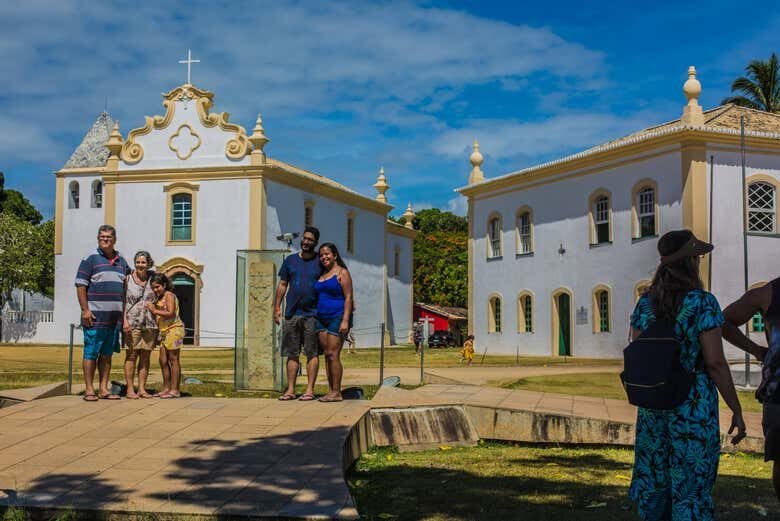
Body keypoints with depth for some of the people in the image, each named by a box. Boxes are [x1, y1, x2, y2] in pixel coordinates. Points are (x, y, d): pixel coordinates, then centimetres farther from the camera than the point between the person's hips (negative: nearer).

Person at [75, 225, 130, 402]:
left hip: (114, 317, 6)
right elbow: (81, 286, -6)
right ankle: (89, 390, 1)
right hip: (95, 315, -6)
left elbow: (127, 287, 22)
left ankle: (103, 389, 14)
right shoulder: (90, 259, -1)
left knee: (107, 354, 9)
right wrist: (85, 310, -13)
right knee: (91, 353, -2)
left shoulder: (121, 261, 15)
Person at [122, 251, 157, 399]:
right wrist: (125, 320, -14)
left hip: (149, 324, 3)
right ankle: (130, 389, 1)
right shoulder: (128, 280, 0)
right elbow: (123, 301, -3)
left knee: (145, 357, 5)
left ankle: (142, 389, 10)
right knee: (131, 355, -3)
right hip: (132, 323, -3)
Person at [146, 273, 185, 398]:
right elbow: (159, 316, 17)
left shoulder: (169, 295, -7)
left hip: (173, 329, -9)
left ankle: (175, 390, -3)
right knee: (163, 361, 8)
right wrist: (152, 309, 1)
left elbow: (171, 313, -18)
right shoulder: (159, 298, 19)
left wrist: (155, 311, -19)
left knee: (173, 360, -6)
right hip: (163, 331, 9)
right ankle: (166, 388, 15)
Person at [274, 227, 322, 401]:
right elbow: (282, 285, 14)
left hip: (312, 314, -3)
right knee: (292, 354, 5)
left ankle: (310, 390, 2)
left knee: (312, 353, -2)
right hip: (291, 314, 3)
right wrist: (277, 307, 7)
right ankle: (290, 390, 10)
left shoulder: (320, 262, 3)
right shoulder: (290, 260, 11)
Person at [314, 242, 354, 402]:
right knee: (327, 354, 3)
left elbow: (348, 297, -9)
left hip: (337, 317, -7)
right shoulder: (322, 274, 18)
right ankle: (330, 391, 5)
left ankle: (337, 392, -9)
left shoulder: (342, 273, -3)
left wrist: (345, 320, -17)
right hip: (322, 318, 7)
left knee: (333, 354, -12)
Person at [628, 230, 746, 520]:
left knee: (653, 478, 17)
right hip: (694, 406, -5)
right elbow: (715, 362, -15)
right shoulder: (702, 303, -12)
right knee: (691, 485, 3)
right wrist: (736, 410, -7)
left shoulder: (645, 303, 2)